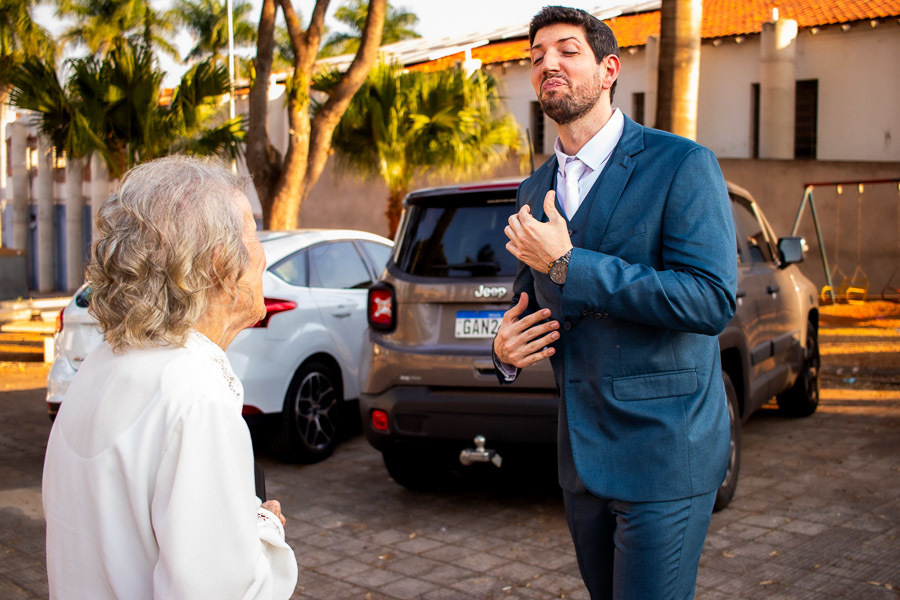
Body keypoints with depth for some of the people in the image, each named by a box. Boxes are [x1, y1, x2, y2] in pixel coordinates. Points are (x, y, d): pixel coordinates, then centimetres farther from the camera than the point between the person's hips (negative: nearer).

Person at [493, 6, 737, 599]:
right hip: (582, 454, 7)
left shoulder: (682, 165, -10)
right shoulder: (536, 189, 11)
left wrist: (567, 264, -21)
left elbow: (712, 300, -21)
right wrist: (506, 350, -2)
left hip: (663, 453, -6)